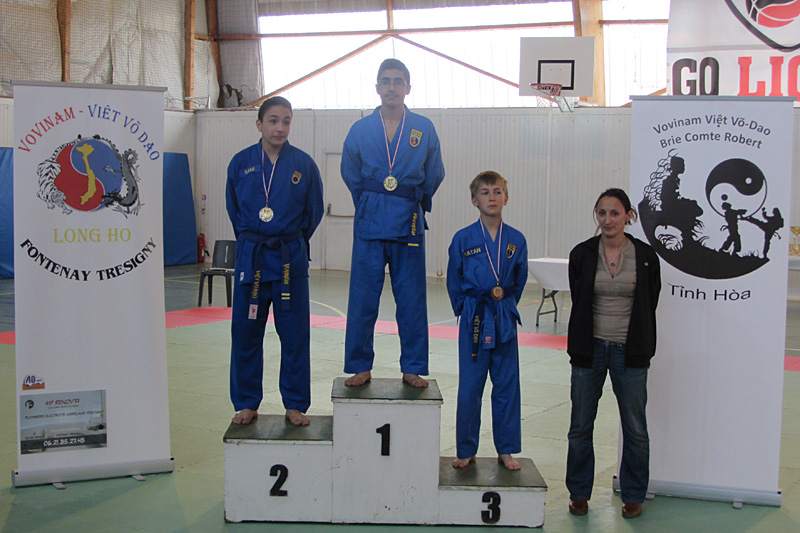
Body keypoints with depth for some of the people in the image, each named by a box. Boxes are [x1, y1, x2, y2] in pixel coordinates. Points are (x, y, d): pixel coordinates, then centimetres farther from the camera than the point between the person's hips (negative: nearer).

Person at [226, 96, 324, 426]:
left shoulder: (303, 164, -2)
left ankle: (295, 405, 17)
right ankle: (246, 404, 21)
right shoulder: (241, 163, 1)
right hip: (250, 258, 1)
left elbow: (313, 212, 9)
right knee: (245, 333, 6)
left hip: (291, 259, -1)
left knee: (295, 335, 4)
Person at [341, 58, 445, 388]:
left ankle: (413, 369, 16)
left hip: (409, 223, 0)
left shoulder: (424, 129, 3)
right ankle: (360, 367, 14)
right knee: (362, 300, 2)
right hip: (370, 223, 0)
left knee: (411, 301, 4)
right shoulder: (361, 130, 3)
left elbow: (433, 177, 14)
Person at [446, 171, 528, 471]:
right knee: (469, 389, 3)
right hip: (474, 322, -2)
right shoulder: (463, 239, -4)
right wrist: (469, 311, 3)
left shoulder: (516, 241, 1)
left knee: (507, 387, 8)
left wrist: (505, 300, 5)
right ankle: (466, 451, 18)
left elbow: (519, 281, 13)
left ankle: (506, 450, 21)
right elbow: (454, 283, 4)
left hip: (505, 321, 2)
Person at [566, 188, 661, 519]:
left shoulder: (645, 256, -2)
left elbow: (649, 307, 5)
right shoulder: (582, 254, 0)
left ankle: (633, 495, 24)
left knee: (635, 428, 6)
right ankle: (579, 492, 25)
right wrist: (581, 346, 6)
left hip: (630, 353, -1)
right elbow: (578, 302, 7)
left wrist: (643, 350, 6)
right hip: (590, 350, 1)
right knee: (580, 426, 8)